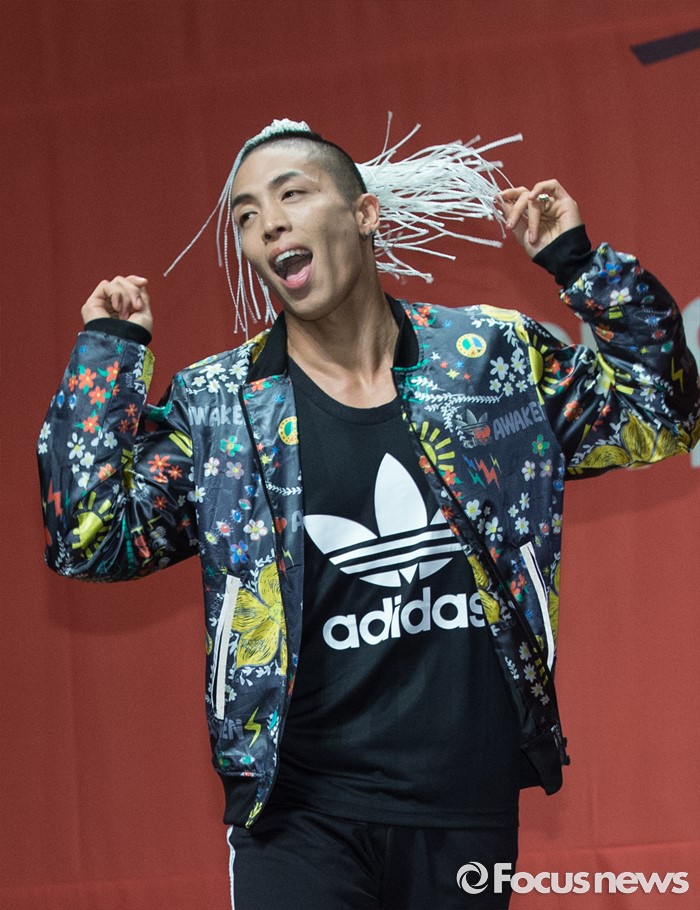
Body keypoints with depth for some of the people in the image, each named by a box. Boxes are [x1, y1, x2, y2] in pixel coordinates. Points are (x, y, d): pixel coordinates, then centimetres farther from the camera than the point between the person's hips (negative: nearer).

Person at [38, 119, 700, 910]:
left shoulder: (493, 357, 4)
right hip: (300, 811, -1)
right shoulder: (215, 407, 1)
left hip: (473, 804, 2)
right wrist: (105, 354, -5)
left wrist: (582, 266, 2)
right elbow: (90, 540, -4)